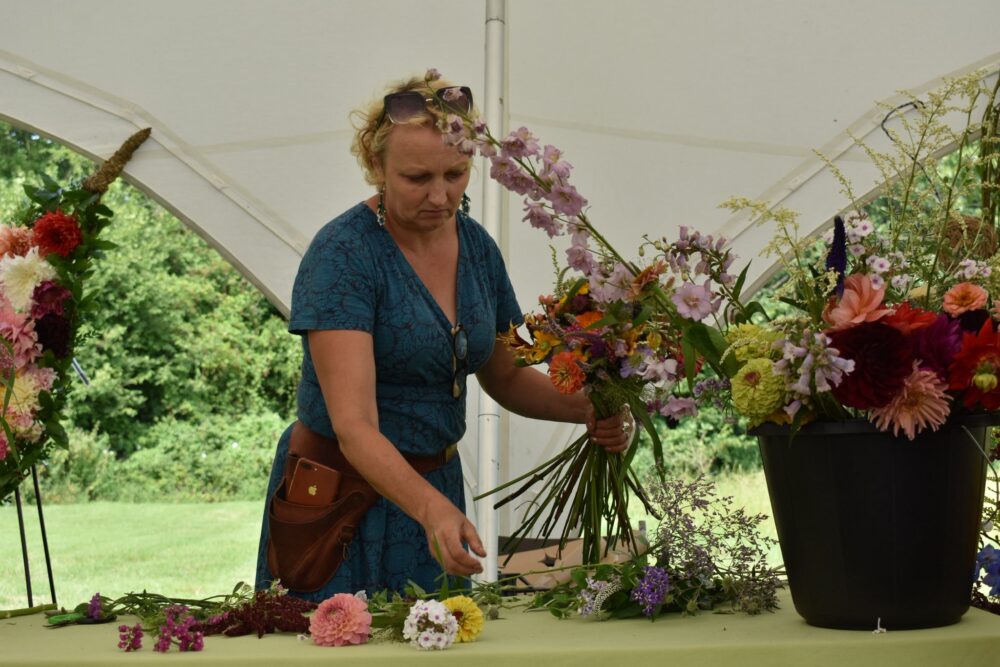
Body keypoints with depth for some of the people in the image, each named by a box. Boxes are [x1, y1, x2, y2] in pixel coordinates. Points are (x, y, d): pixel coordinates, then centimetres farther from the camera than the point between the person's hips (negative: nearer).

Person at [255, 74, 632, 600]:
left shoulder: (477, 246, 0)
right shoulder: (342, 255, -21)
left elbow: (504, 377, 12)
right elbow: (353, 426, -29)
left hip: (435, 487, 6)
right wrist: (431, 508, -44)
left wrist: (585, 408, -6)